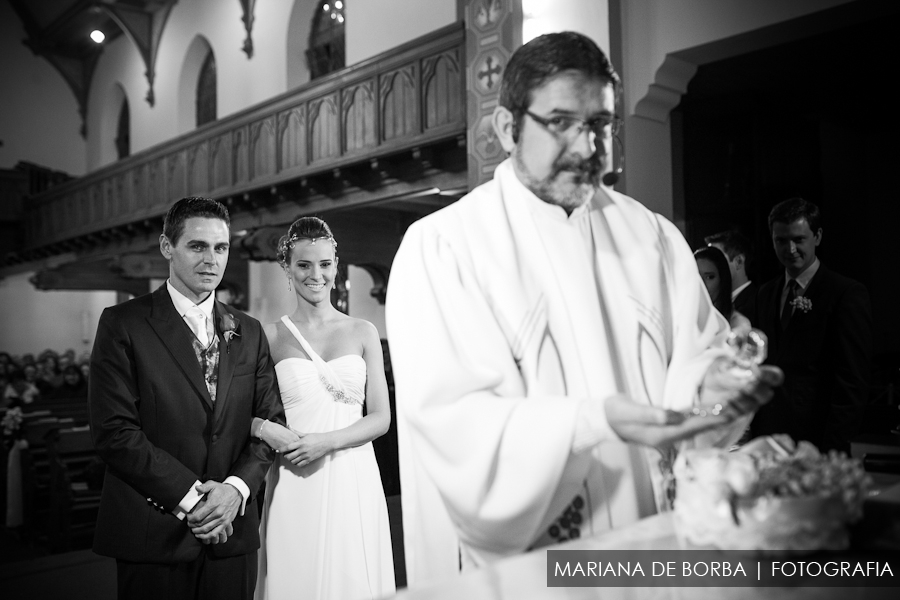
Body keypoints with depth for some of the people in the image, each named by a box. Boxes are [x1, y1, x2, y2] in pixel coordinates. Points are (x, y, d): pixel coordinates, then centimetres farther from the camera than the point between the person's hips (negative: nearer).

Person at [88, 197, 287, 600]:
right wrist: (189, 494, -14)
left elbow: (270, 420, 5)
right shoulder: (122, 324, -4)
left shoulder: (249, 332, 9)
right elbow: (114, 431, -11)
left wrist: (236, 487, -10)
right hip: (154, 535, -3)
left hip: (232, 531, 3)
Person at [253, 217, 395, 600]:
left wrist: (329, 441, -12)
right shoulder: (271, 336, 3)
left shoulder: (363, 333, 5)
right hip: (294, 485, -1)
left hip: (353, 481, 1)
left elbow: (381, 418, 2)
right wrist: (268, 430, -15)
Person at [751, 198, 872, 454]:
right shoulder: (766, 293, 12)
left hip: (817, 439, -5)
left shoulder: (847, 294, -6)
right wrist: (753, 428, 5)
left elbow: (853, 381, -9)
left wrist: (834, 448, -14)